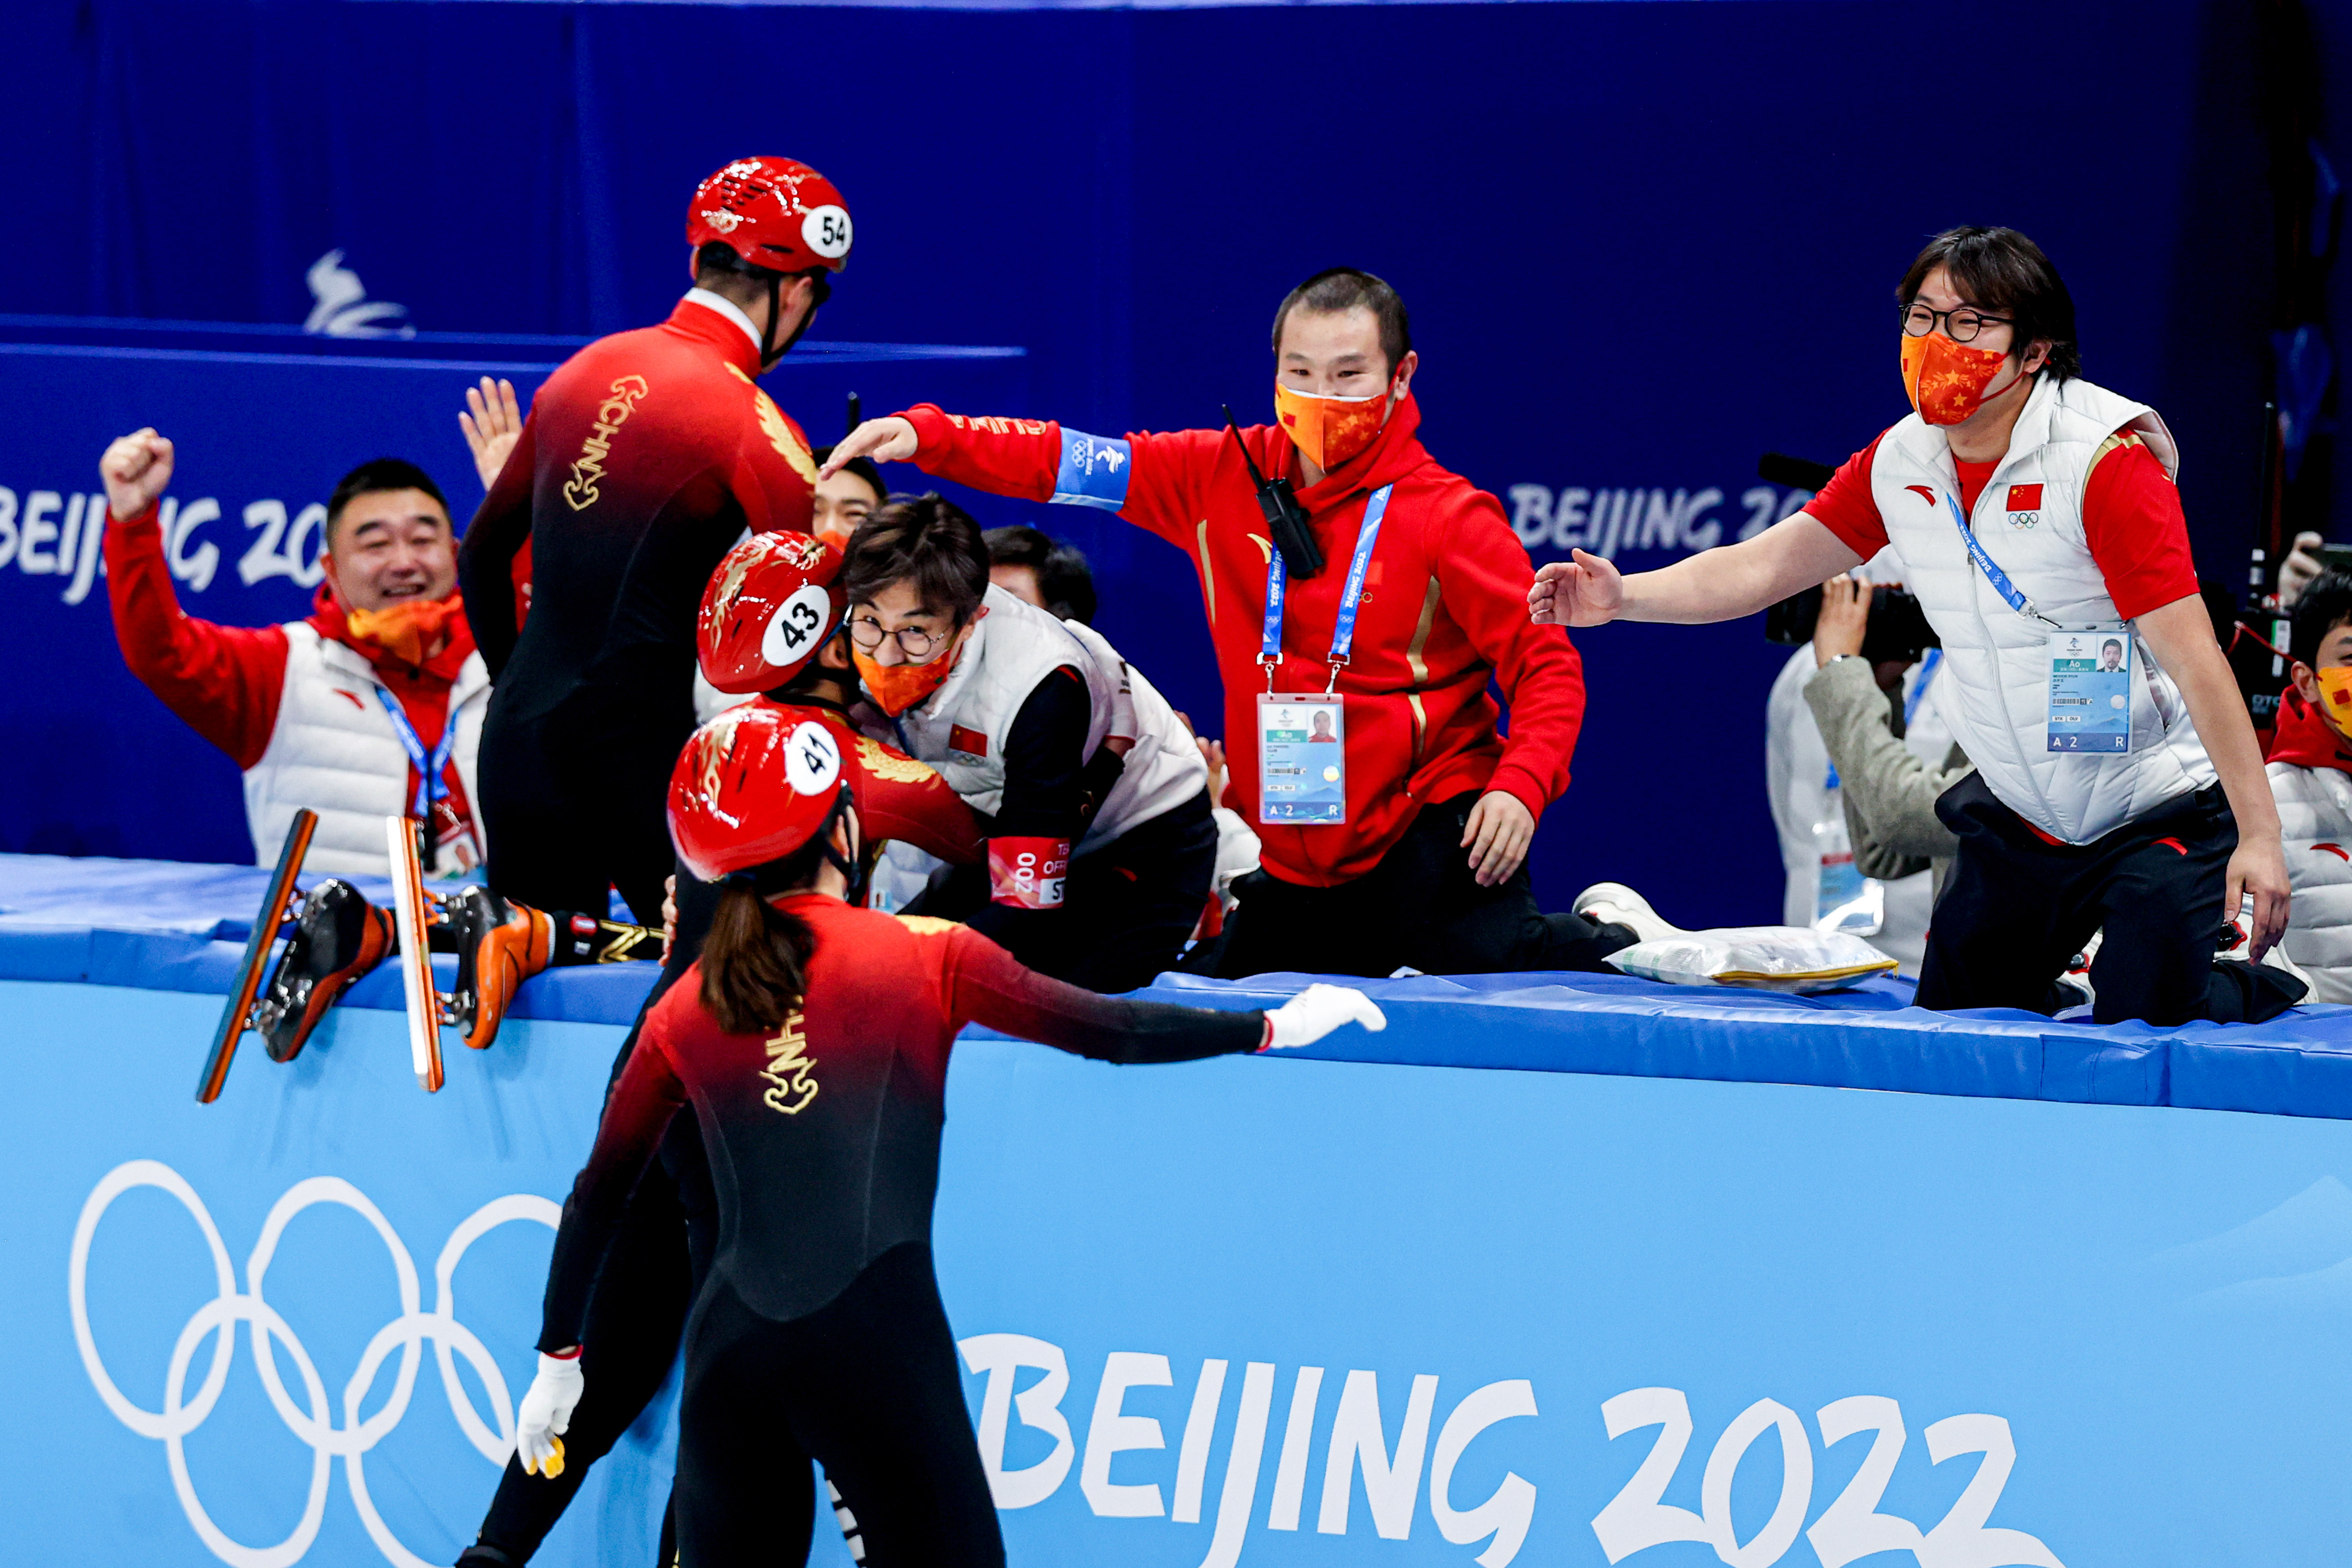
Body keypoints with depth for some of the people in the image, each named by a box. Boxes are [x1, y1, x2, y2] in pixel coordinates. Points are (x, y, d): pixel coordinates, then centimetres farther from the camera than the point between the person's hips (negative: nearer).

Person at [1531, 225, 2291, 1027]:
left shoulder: (2104, 464, -21)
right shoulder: (1900, 463, -1)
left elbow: (2194, 657, -24)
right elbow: (1760, 567, 5)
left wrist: (2259, 837, -27)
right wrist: (1624, 596, -13)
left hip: (2158, 821, -6)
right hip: (2017, 823, 6)